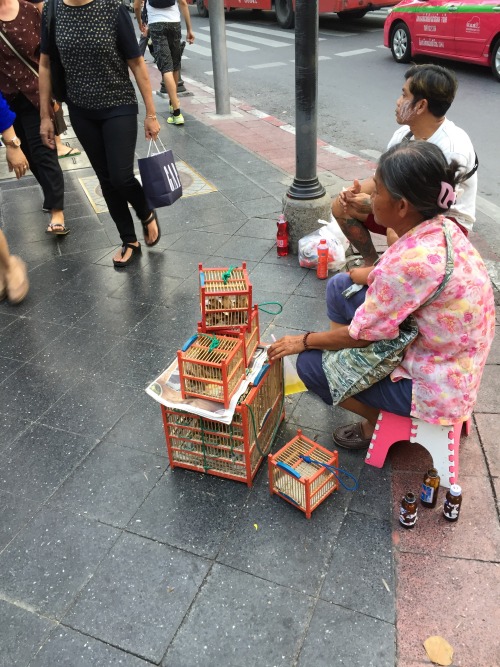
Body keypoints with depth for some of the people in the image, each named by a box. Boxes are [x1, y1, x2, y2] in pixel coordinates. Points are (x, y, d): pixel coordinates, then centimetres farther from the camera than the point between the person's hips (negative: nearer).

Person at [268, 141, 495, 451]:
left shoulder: (412, 260, -34)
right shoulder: (440, 228, -7)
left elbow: (361, 335, -21)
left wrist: (304, 340, -7)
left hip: (435, 387, -8)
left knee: (311, 364, -5)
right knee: (340, 286, 5)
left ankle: (379, 423, 13)